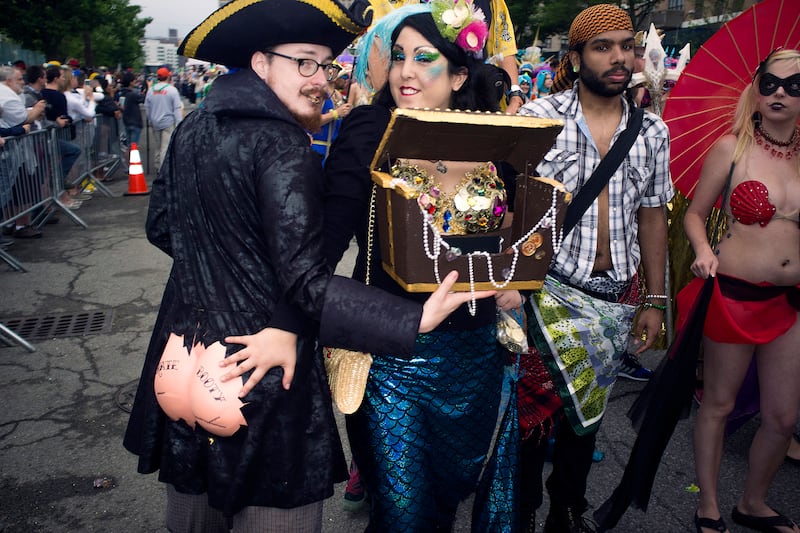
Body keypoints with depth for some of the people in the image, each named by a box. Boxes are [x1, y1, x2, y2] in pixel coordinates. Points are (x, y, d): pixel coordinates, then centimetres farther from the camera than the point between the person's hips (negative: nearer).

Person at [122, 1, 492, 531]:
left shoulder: (194, 129, 3)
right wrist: (415, 319, -31)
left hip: (185, 347, 8)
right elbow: (306, 282, -25)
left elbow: (160, 226, 13)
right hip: (262, 363, -8)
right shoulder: (284, 145, -20)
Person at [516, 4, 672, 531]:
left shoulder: (653, 131, 7)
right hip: (550, 286, -4)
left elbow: (652, 216, 11)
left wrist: (655, 300, 9)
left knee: (586, 414, 15)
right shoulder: (539, 117, -5)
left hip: (616, 295, 4)